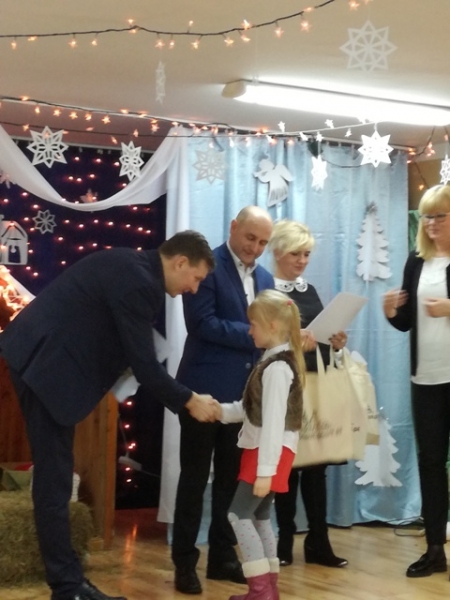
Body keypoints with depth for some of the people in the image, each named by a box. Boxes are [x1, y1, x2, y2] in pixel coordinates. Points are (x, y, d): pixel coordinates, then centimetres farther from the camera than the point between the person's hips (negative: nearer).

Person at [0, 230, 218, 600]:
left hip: (45, 359, 11)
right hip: (46, 363, -11)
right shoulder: (137, 282, -18)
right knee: (54, 481, -5)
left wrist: (182, 398, 16)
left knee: (56, 477, 12)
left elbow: (136, 356, 19)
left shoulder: (132, 268, 13)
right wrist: (188, 401, -4)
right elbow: (143, 363, -16)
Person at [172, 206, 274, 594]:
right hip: (206, 389, -7)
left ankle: (223, 556, 23)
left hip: (246, 392, 7)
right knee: (195, 478, 2)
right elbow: (202, 323, -18)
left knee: (233, 478, 13)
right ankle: (185, 562, 11)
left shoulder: (265, 278, 15)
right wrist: (254, 335, -22)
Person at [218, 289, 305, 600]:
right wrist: (220, 410, 4)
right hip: (263, 451, 10)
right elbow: (253, 409, 16)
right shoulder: (276, 361, 13)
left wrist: (265, 469, -25)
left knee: (240, 514, -9)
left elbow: (274, 421, -23)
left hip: (270, 453, -10)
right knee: (260, 516, 13)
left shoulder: (277, 367, -19)